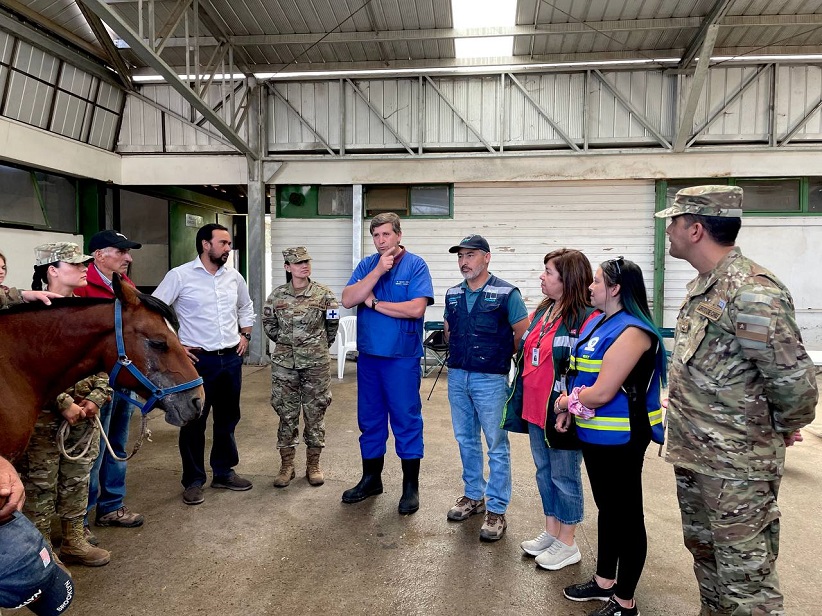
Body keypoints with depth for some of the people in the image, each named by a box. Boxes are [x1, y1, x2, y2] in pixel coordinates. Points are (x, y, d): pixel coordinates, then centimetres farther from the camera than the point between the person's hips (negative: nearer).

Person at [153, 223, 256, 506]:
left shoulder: (234, 276, 6)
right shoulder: (180, 276, -9)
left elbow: (246, 307, 23)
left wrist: (245, 335, 12)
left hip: (232, 358, 5)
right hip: (199, 360, -5)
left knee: (227, 419, 15)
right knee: (194, 422, 5)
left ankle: (224, 472, 30)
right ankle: (193, 480, 20)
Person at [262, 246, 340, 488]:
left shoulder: (324, 294, -4)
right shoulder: (277, 295, 1)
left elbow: (332, 325, 7)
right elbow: (268, 324, 14)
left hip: (316, 363, -1)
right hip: (284, 363, 2)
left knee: (315, 413, 6)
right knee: (286, 414, 7)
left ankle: (313, 465, 19)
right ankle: (286, 466, 20)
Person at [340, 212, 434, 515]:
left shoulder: (415, 265, -7)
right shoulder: (367, 265, 6)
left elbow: (416, 309, -19)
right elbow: (348, 300, -7)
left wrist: (374, 302, -11)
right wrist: (378, 271, -15)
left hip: (403, 357, -4)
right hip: (368, 355, 5)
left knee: (406, 420, 5)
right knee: (369, 419, 15)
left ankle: (411, 486, 20)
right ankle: (371, 479, 31)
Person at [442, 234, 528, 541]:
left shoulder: (506, 293, -9)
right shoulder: (453, 294, 8)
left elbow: (524, 334, -6)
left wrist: (501, 355, 2)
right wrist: (456, 352, 5)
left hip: (490, 379, -6)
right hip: (457, 377, 6)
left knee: (497, 445, 3)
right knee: (466, 440, 17)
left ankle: (497, 510, 15)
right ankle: (473, 495, 34)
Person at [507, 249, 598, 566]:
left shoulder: (587, 318, -18)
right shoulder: (541, 311, 9)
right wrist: (523, 396, 16)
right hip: (535, 408, 8)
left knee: (564, 476, 7)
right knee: (544, 472, 19)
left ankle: (567, 543, 25)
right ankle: (551, 531, 36)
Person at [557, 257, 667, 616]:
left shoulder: (631, 332, -21)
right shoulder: (599, 321, 8)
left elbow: (602, 392, -24)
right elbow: (583, 373, 15)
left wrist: (567, 401, -7)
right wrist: (569, 408, 1)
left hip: (619, 438, -9)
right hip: (596, 434, 9)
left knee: (627, 516, 6)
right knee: (607, 508, 21)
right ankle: (604, 581, 39)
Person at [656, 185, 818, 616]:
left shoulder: (750, 292, -23)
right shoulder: (701, 287, 8)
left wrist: (783, 429, -6)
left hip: (736, 465, -9)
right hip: (691, 453, 9)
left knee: (745, 576, 4)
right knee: (703, 551, 23)